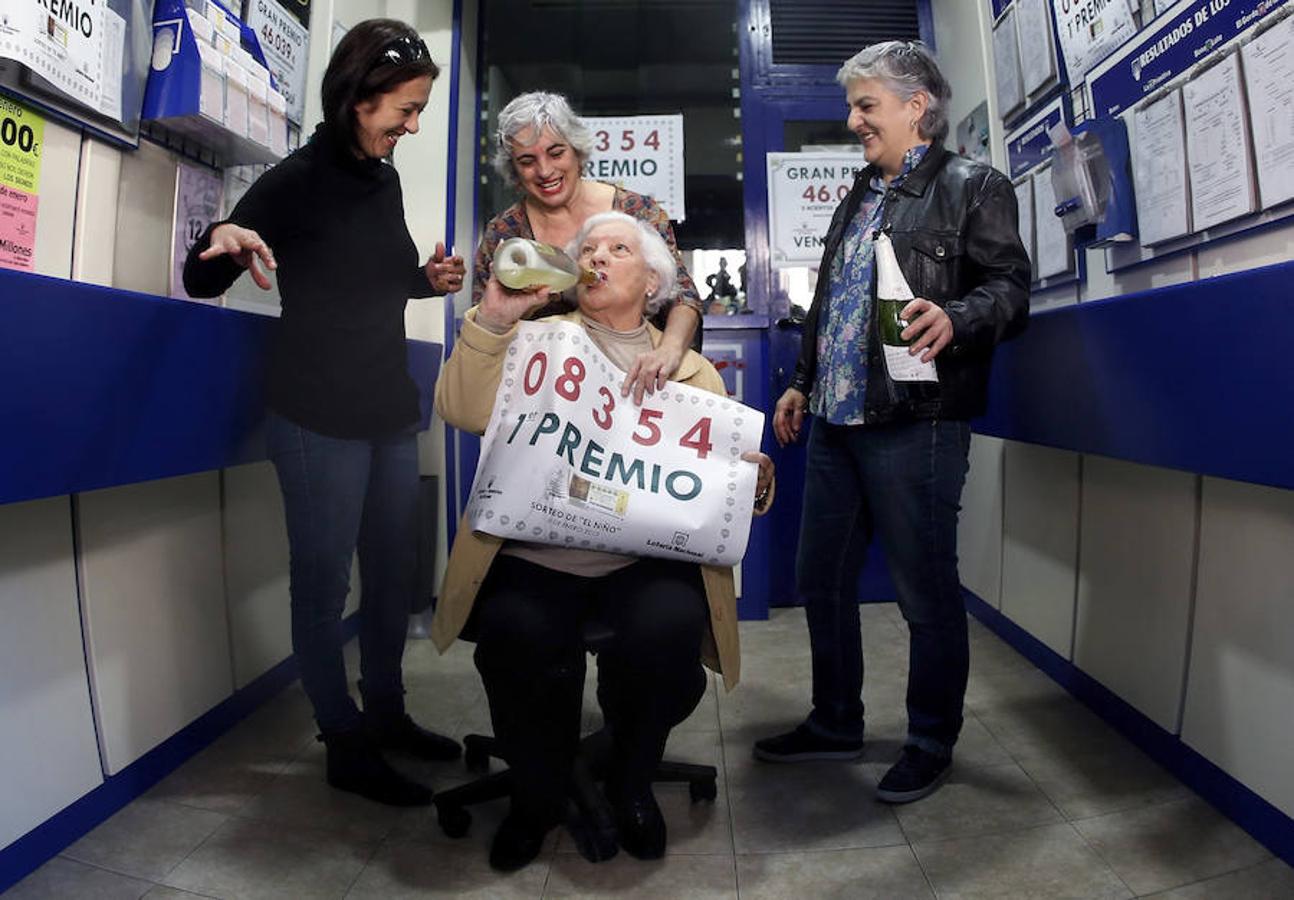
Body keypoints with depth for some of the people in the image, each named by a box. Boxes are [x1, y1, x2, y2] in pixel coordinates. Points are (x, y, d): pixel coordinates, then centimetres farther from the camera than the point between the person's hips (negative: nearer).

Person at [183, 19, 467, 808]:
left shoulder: (386, 181, 9)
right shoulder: (296, 181, -9)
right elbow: (201, 282, -6)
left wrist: (429, 281, 4)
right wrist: (223, 238, -28)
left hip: (391, 410, 7)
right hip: (319, 418, -7)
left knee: (396, 571, 14)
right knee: (324, 582, 3)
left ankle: (386, 712, 32)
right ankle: (346, 747, 18)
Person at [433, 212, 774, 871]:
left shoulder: (692, 370, 18)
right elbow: (464, 413, -1)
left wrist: (755, 482, -13)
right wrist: (492, 318, -10)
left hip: (649, 558, 1)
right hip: (535, 553, 0)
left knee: (667, 634, -30)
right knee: (518, 638, -30)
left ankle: (631, 785, 6)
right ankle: (537, 795, 6)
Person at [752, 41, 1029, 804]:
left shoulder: (972, 186, -1)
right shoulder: (859, 198, 23)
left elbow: (1011, 289, -10)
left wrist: (954, 319, -29)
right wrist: (801, 384, 22)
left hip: (915, 426, -8)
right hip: (834, 422, 8)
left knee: (926, 593, 3)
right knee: (821, 582, 13)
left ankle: (932, 745, 22)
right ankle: (835, 724, 31)